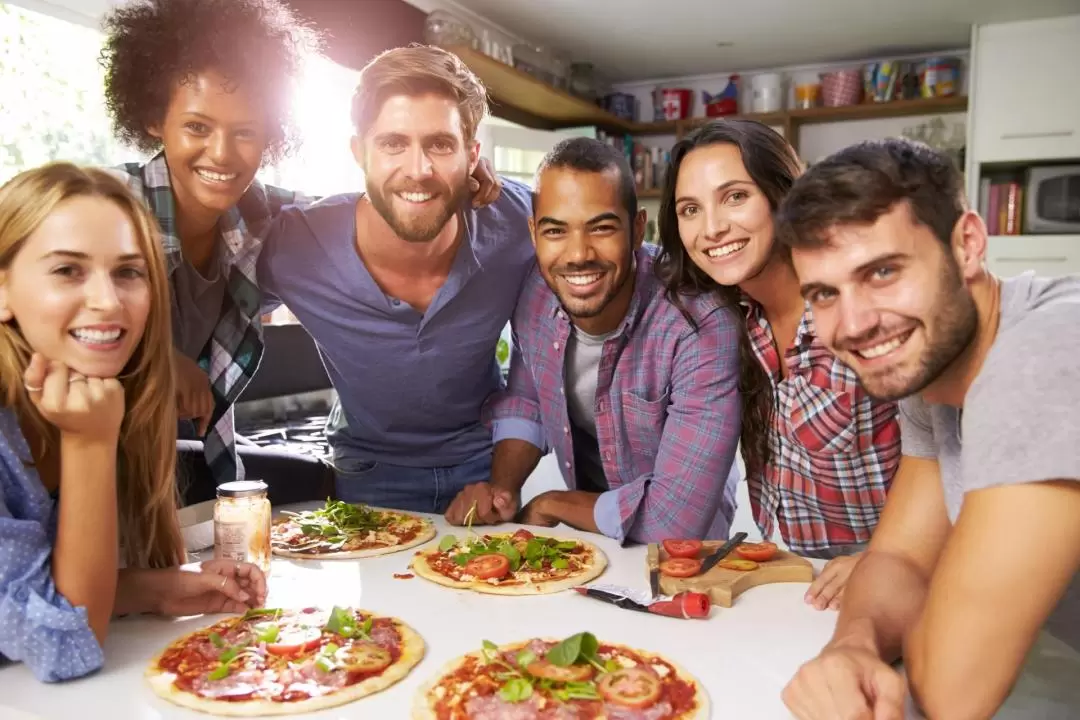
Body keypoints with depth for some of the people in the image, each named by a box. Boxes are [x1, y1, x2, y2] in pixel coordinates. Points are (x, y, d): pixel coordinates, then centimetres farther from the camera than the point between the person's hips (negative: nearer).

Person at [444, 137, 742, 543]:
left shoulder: (702, 327, -29)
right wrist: (501, 490, -11)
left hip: (679, 551, -3)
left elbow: (678, 518, -29)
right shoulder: (534, 292, -13)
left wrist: (551, 505, -16)